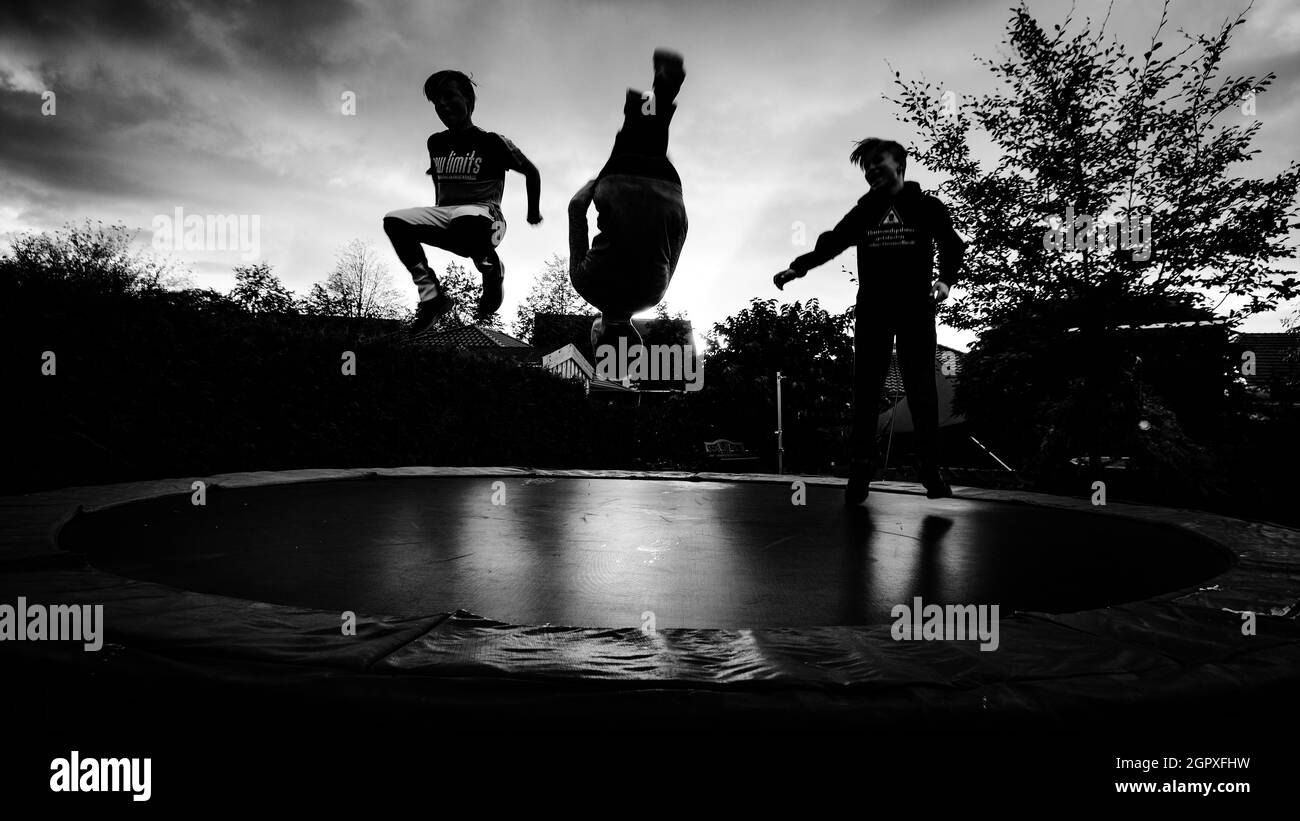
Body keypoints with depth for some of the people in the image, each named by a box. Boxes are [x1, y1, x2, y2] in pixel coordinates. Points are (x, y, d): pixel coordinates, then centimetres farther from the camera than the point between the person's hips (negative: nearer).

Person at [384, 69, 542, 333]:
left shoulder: (492, 142, -2)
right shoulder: (436, 143, 14)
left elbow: (531, 172, 8)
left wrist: (533, 213, 15)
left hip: (482, 215, -6)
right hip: (444, 215, 6)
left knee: (465, 221, -43)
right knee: (393, 221, -19)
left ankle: (493, 271, -10)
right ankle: (431, 296, -15)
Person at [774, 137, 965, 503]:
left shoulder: (927, 206, 8)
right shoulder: (863, 212, 15)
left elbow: (951, 246, 2)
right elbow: (830, 243, 7)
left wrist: (946, 279, -18)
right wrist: (796, 267, -7)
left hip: (915, 308, -2)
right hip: (872, 310, 2)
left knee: (921, 390, -3)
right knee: (866, 390, -3)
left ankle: (931, 471, 2)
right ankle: (860, 473, -2)